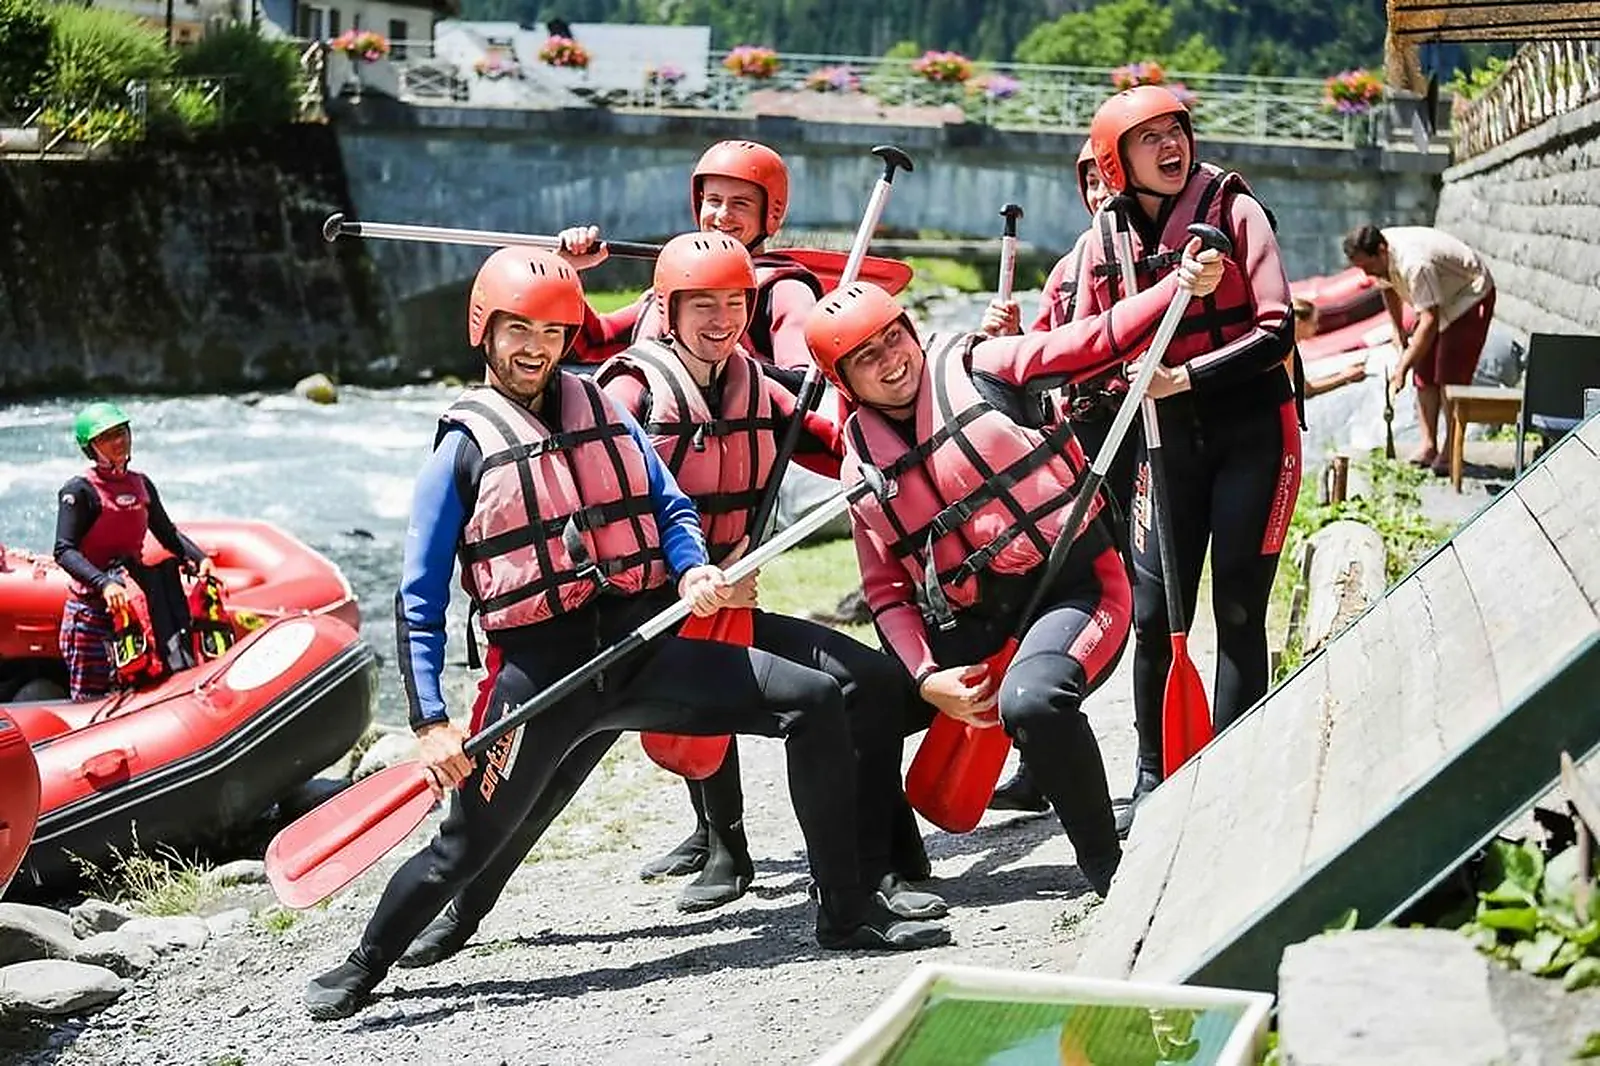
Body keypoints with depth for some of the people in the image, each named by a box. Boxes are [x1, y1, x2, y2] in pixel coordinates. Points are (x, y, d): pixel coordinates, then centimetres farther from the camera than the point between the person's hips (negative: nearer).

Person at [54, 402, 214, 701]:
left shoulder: (141, 485, 10)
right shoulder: (79, 491, -10)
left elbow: (167, 534, 19)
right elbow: (64, 551, -20)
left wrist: (200, 559, 2)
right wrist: (103, 583, -34)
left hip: (132, 602, 6)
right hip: (89, 608, -6)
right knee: (89, 699, -3)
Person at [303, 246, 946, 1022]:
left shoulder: (600, 410, 13)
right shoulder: (464, 447, 1)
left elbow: (670, 507, 15)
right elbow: (419, 600, 0)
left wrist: (694, 570, -9)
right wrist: (430, 721, -8)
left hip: (647, 645, 4)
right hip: (540, 670, -4)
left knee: (815, 702, -8)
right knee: (467, 843, 0)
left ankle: (847, 910, 1)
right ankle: (365, 965, 28)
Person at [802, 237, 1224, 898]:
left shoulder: (976, 366, -2)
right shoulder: (862, 466, 7)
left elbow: (1098, 343, -7)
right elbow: (887, 591, 7)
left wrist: (1184, 285, -21)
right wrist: (925, 677, -8)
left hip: (1074, 584, -5)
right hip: (973, 623, 6)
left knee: (1032, 701, -33)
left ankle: (1104, 863, -13)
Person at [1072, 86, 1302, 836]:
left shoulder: (1233, 209, -9)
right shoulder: (1106, 239, 1)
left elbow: (1276, 332, -15)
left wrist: (1185, 376, -23)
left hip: (1251, 430, -3)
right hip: (1166, 437, 3)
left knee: (1238, 608, -2)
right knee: (1155, 612, 2)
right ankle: (1154, 779, 18)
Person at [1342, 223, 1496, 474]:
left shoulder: (1414, 264, -40)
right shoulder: (1380, 257, -13)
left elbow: (1430, 322, -39)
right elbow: (1389, 289, 11)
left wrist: (1403, 367, -37)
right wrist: (1399, 335, 12)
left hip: (1471, 296, -9)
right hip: (1441, 300, 9)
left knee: (1451, 377, -14)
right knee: (1424, 373, 3)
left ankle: (1450, 452, -8)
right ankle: (1428, 446, 6)